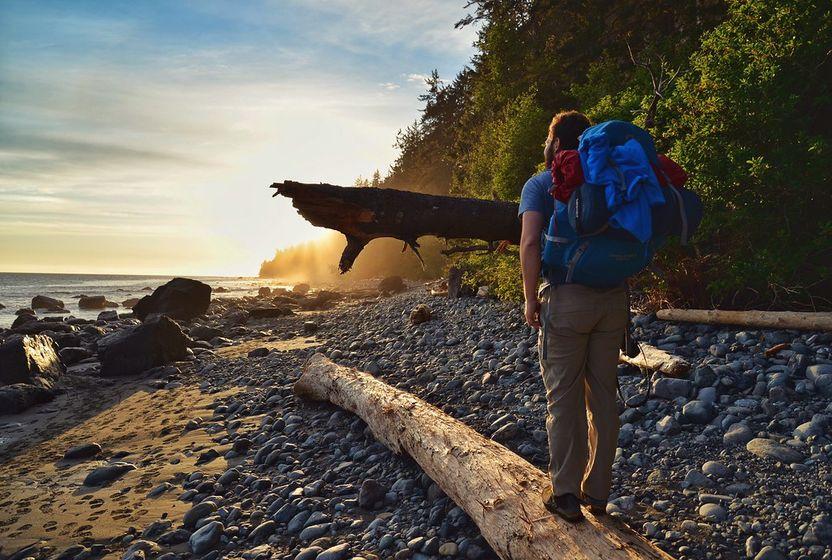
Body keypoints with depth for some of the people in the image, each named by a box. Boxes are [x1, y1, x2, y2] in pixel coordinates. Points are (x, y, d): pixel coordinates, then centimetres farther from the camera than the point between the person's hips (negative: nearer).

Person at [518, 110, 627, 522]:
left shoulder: (540, 185, -1)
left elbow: (529, 244, -14)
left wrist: (530, 298, -7)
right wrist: (618, 281, 16)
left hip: (567, 298, -4)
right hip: (614, 298, 5)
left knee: (563, 397, 4)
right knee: (603, 395, 11)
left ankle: (565, 494, 11)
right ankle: (597, 491, 22)